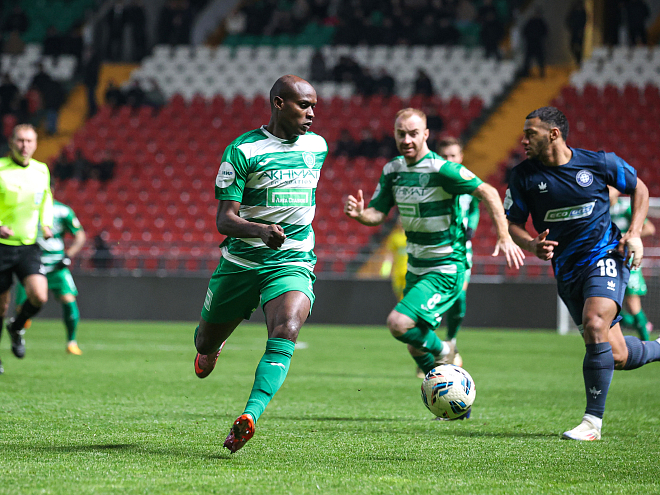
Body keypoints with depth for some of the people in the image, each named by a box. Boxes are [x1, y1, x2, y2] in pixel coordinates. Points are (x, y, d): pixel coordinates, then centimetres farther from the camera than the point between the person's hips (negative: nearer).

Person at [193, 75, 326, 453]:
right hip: (240, 262, -1)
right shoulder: (243, 150, -10)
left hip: (292, 264, 1)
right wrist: (260, 230, -33)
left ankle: (250, 417, -39)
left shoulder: (318, 146, 6)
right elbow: (224, 219, -15)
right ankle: (213, 345, 54)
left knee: (286, 332, -28)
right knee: (205, 344, 14)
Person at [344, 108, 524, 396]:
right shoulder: (392, 171, 3)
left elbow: (488, 193, -19)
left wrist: (504, 237, -25)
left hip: (446, 269, -8)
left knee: (399, 323, -23)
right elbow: (378, 213, 6)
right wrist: (359, 213, -17)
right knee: (416, 348, 13)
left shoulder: (441, 169, -18)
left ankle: (441, 351, 6)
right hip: (416, 268, 8)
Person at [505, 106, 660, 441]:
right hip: (567, 272, 4)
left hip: (606, 257, -4)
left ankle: (593, 421, -20)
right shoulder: (524, 176, -3)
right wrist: (531, 245, -16)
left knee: (594, 325, -29)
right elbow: (512, 223, 5)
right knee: (617, 356, 3)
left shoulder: (599, 162, -7)